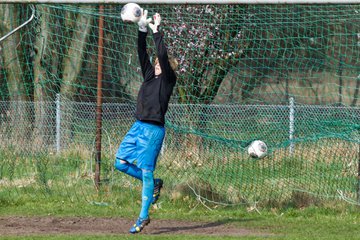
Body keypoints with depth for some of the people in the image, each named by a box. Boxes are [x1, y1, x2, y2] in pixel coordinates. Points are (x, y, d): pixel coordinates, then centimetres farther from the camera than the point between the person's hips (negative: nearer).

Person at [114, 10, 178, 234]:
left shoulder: (168, 80, -3)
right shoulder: (150, 76, 15)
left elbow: (163, 56, -15)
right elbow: (142, 53, 11)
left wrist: (156, 32, -10)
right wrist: (142, 29, 3)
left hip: (153, 130, -8)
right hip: (138, 126, 8)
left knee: (146, 172, -6)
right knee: (121, 162, 4)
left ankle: (143, 217, -2)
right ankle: (155, 184, 21)